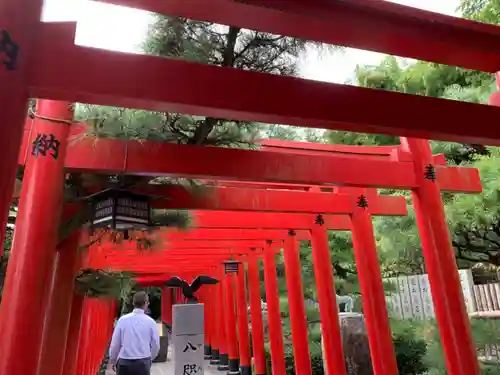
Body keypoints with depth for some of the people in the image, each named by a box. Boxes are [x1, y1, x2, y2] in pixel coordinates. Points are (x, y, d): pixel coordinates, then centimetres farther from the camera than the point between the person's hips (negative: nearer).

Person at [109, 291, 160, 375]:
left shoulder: (122, 320, -5)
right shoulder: (150, 321, -6)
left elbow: (115, 343, 1)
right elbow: (155, 345, 1)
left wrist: (113, 361, 19)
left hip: (124, 363, 1)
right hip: (143, 363, -1)